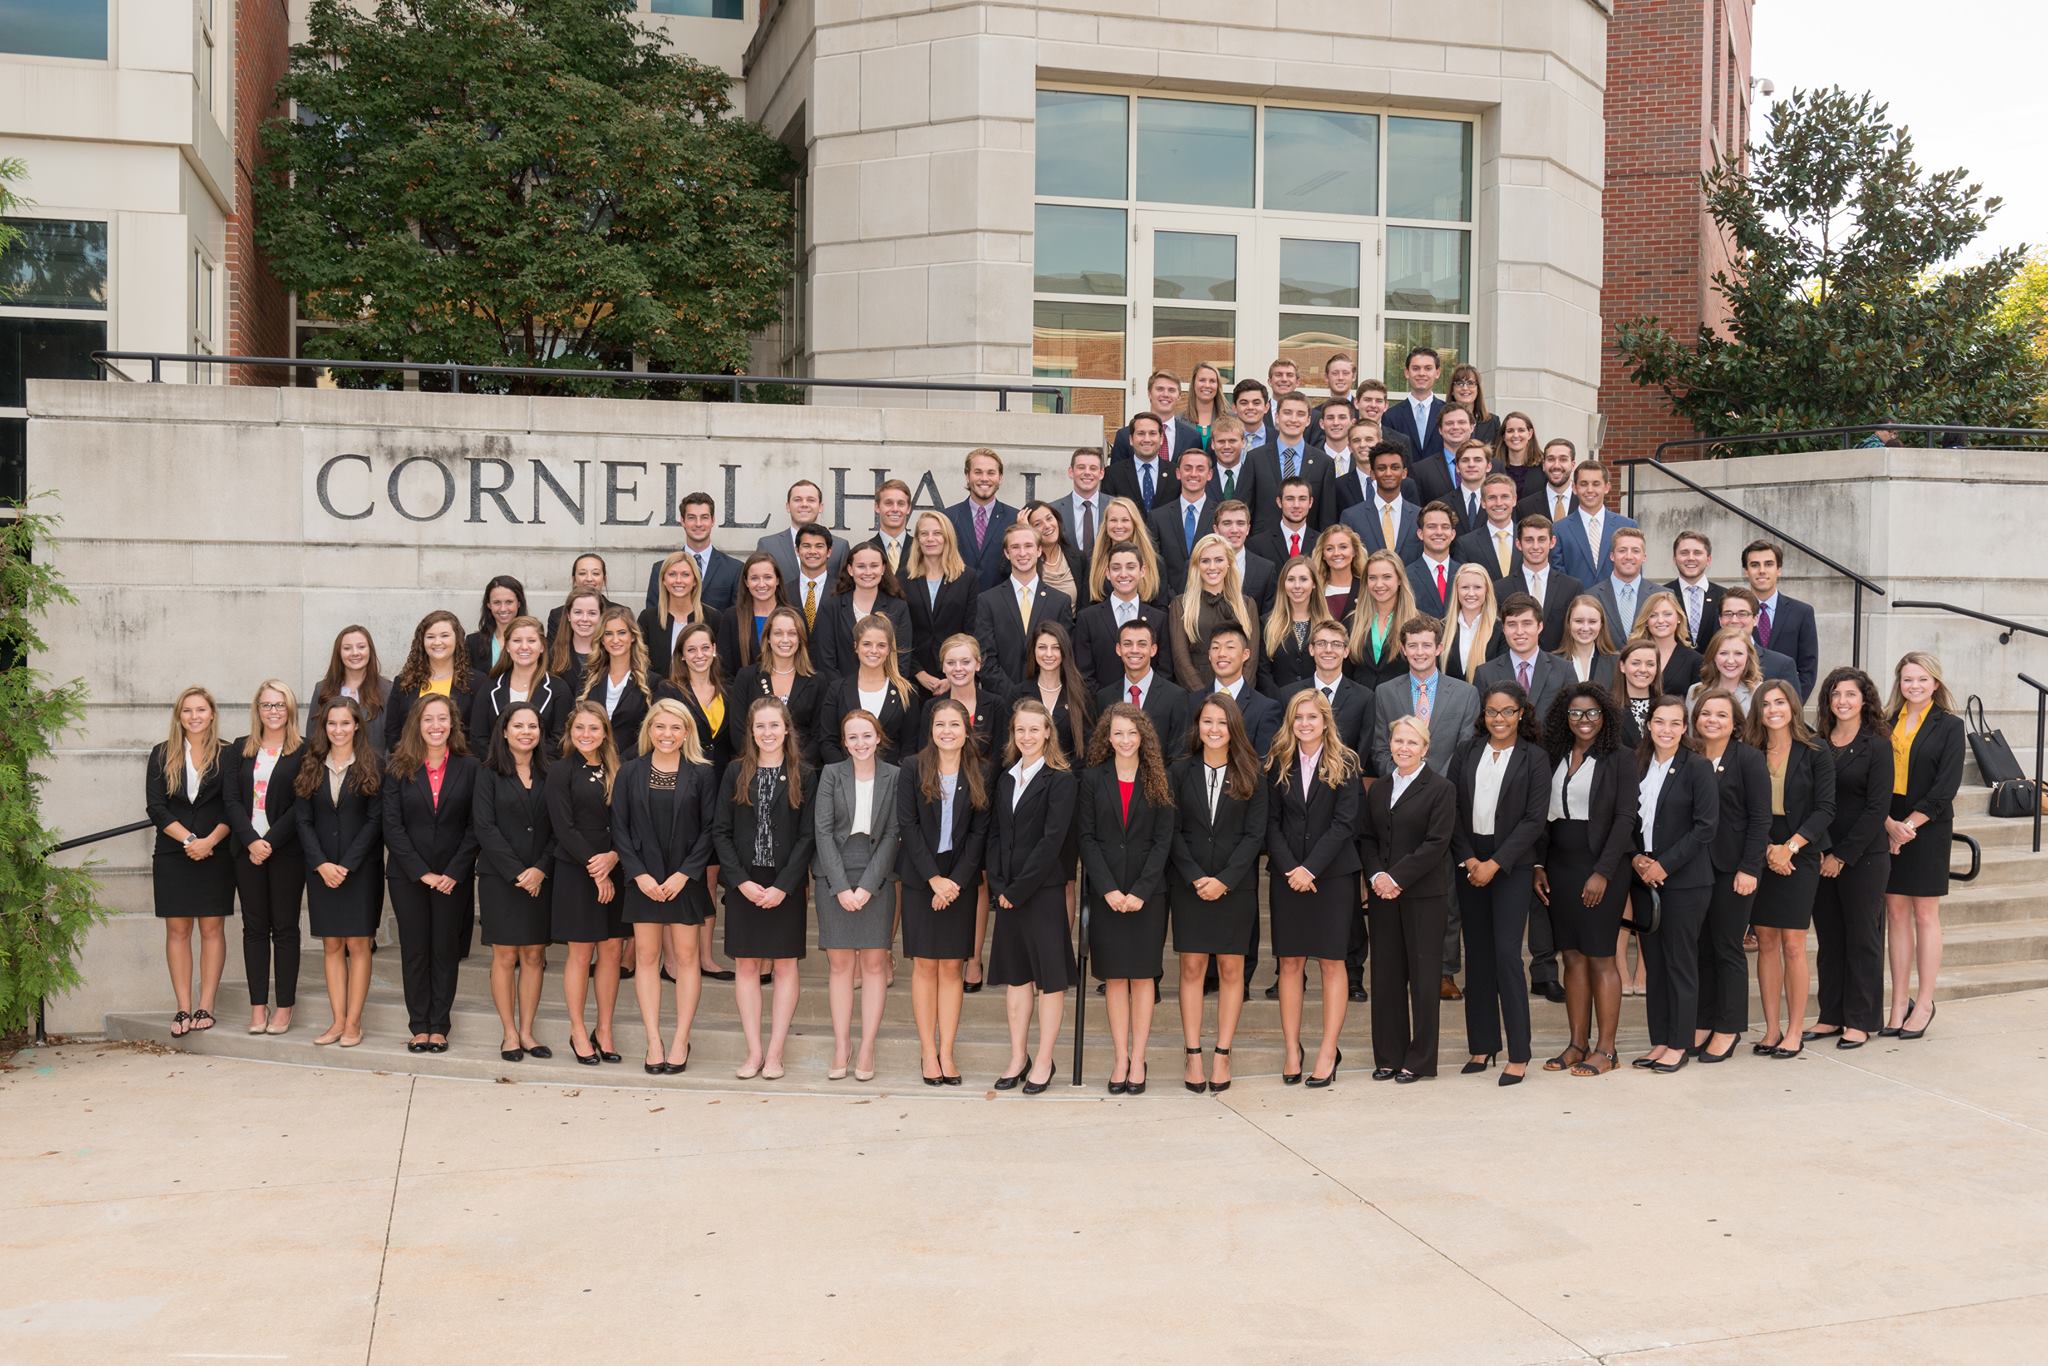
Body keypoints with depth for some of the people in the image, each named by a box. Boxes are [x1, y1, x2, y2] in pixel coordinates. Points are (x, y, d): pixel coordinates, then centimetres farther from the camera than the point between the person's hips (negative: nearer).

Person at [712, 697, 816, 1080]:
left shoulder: (803, 775, -1)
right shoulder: (736, 772, 3)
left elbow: (808, 835, -5)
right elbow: (720, 831, 1)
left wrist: (783, 886, -13)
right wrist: (741, 881, -10)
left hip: (786, 886, -1)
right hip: (743, 885, 1)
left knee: (785, 965, 3)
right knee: (745, 965, 4)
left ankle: (775, 1053, 10)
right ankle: (754, 1052, 11)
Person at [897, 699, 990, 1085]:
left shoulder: (979, 776, 4)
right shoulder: (913, 771, -1)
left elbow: (979, 833, 0)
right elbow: (908, 826, -6)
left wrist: (956, 881, -10)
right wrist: (934, 878, -13)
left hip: (960, 881, 1)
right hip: (920, 879, -1)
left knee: (952, 967, 3)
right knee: (925, 965, 1)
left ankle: (946, 1053, 7)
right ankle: (928, 1052, 7)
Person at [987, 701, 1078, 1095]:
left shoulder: (1060, 780, -6)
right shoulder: (1005, 780, 13)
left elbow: (1052, 840, -13)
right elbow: (996, 835, 11)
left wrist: (1018, 889, -14)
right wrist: (998, 886, -2)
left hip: (1045, 889, -6)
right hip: (1008, 892, 6)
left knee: (1049, 976, 0)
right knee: (1015, 973, 11)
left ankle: (1044, 1061, 7)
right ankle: (1018, 1058, 18)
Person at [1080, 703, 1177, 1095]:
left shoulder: (1158, 782, 3)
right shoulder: (1092, 779, 4)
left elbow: (1163, 841, -1)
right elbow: (1087, 838, -1)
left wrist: (1140, 891, -11)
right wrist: (1109, 889, -11)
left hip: (1147, 893, 0)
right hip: (1105, 893, 0)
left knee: (1142, 975, 2)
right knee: (1114, 976, 2)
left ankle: (1137, 1060, 5)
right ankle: (1120, 1059, 6)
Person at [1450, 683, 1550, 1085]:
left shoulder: (1534, 758, -1)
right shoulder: (1466, 753, 7)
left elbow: (1535, 819, -6)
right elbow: (1452, 810, 5)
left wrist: (1495, 864, -12)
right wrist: (1468, 859, -7)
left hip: (1512, 867, -3)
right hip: (1470, 865, 3)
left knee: (1507, 954, -9)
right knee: (1477, 955, 7)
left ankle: (1518, 1055, -4)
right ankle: (1482, 1045, 14)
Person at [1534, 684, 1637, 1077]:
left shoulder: (1620, 758, -4)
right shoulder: (1554, 758, 10)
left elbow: (1625, 818, -9)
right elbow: (1544, 815, 12)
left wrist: (1603, 872, -15)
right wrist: (1538, 866, 3)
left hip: (1600, 867, -5)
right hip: (1559, 866, 5)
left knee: (1600, 956, -1)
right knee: (1572, 956, 7)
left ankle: (1605, 1049, 5)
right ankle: (1577, 1044, 13)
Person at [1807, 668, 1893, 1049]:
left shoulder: (1877, 746, -6)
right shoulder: (1819, 745, 7)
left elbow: (1877, 807, -10)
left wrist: (1842, 855, -12)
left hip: (1863, 857, -4)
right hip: (1822, 857, 4)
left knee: (1862, 938, 3)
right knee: (1829, 938, 9)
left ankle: (1860, 1021, 11)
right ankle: (1831, 1017, 17)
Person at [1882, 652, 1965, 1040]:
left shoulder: (1949, 726, 0)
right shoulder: (1885, 723, 7)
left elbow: (1946, 786, -7)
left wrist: (1909, 825, -12)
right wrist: (1889, 823, -11)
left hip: (1928, 829, -3)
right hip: (1888, 829, 3)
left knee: (1925, 915, 2)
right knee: (1896, 912, 4)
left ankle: (1924, 1004, 9)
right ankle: (1899, 1003, 9)